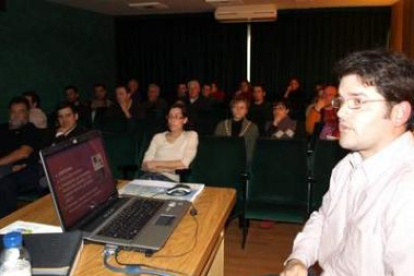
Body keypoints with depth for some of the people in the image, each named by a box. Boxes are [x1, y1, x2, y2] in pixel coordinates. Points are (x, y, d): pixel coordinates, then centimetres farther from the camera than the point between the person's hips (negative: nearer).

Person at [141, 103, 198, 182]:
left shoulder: (191, 135, 10)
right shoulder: (158, 137, 16)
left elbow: (183, 164, -3)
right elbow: (145, 165, 6)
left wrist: (157, 163, -3)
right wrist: (172, 167, -6)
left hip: (170, 179, -2)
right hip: (149, 176, 3)